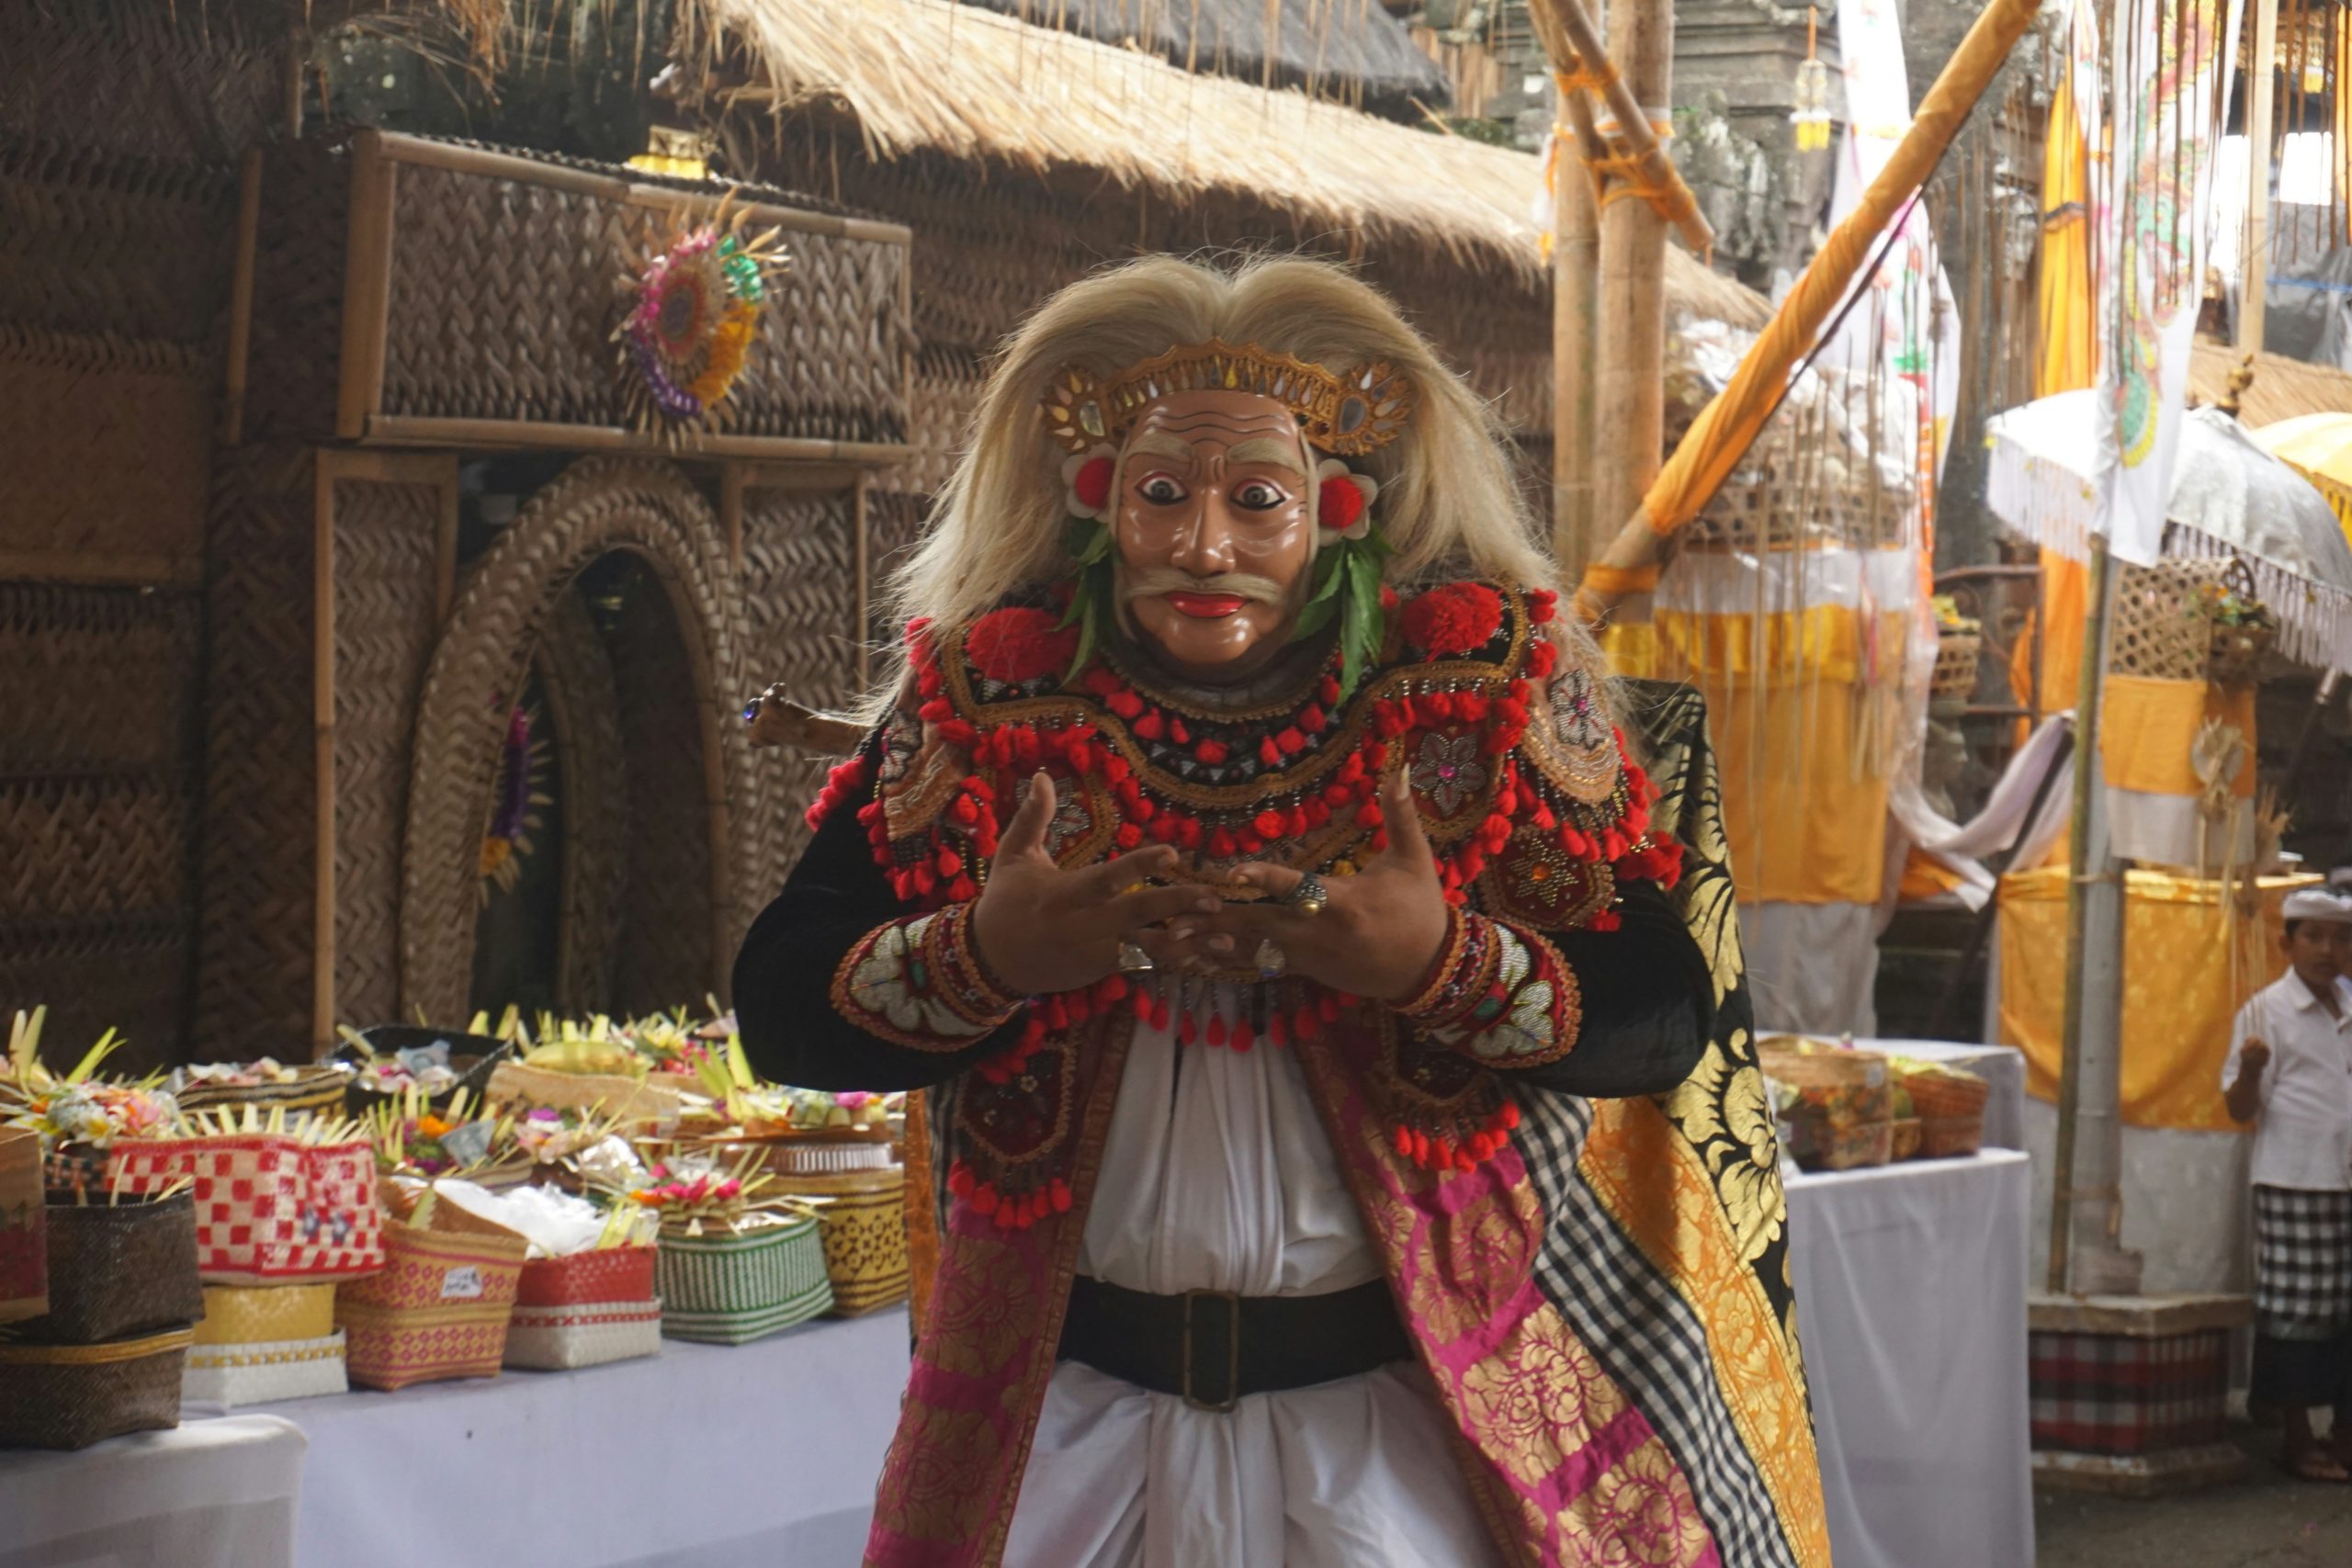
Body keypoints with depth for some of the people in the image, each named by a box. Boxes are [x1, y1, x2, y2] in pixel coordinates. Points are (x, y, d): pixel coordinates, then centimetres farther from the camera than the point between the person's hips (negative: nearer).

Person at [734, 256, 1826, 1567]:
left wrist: (1443, 964, -25)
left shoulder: (1478, 689, -4)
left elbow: (1667, 1013, -8)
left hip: (1402, 1409, -1)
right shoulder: (987, 702, 0)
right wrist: (984, 956, -22)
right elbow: (781, 1008, -4)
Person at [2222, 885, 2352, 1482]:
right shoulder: (2266, 1010, -3)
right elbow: (2241, 1107, -6)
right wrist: (2251, 1069, -25)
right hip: (2293, 1185, -5)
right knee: (2296, 1316, -1)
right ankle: (2299, 1442, 8)